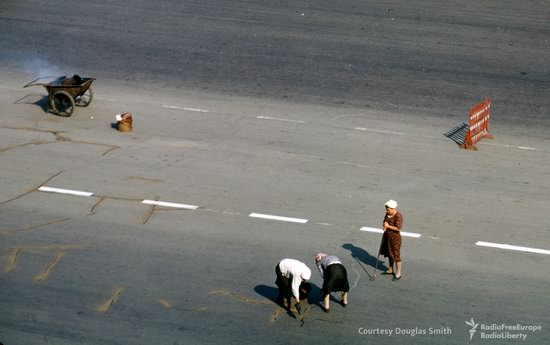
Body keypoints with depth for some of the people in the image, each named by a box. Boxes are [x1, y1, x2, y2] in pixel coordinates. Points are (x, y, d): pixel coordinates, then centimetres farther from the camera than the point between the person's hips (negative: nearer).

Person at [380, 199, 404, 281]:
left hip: (395, 238, -8)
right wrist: (384, 226, -6)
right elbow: (385, 222, 16)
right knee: (389, 254, 20)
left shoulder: (398, 216, -23)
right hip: (387, 236, 8)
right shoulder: (388, 214, 1)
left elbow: (398, 228, -28)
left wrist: (388, 226, -22)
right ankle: (391, 270, 37)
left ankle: (398, 274, 12)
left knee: (396, 255, 1)